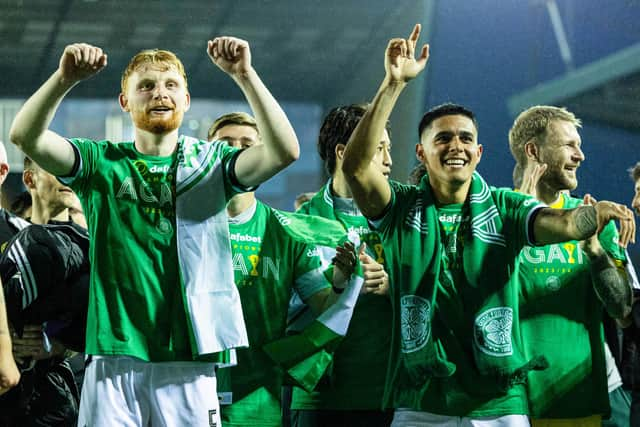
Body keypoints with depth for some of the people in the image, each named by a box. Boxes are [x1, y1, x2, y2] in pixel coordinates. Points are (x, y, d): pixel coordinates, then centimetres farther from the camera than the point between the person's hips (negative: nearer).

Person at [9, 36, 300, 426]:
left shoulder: (211, 162, 8)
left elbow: (285, 150, -9)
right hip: (114, 357, 0)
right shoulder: (101, 163, 8)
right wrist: (65, 78, -23)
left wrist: (245, 75, -18)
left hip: (190, 363, 0)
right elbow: (25, 136, -7)